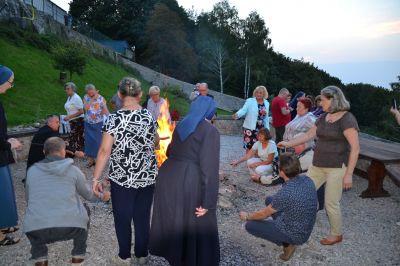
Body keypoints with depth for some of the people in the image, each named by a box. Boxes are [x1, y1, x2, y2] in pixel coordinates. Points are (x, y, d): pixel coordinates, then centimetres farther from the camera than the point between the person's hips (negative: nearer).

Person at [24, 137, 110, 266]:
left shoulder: (31, 170, 14)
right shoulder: (73, 170, 10)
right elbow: (88, 194, 24)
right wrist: (102, 196, 45)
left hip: (36, 230, 2)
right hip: (70, 227, -2)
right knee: (83, 213, 30)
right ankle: (78, 256, 30)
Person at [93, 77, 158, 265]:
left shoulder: (115, 118, -13)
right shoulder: (149, 116, -2)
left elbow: (105, 151, -16)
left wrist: (96, 178, -9)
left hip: (122, 178, -3)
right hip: (147, 177, 3)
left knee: (122, 218, 15)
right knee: (143, 217, 17)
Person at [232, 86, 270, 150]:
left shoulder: (266, 103, 10)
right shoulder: (250, 101, -4)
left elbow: (266, 118, 16)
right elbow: (243, 110, -17)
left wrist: (267, 129, 15)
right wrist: (237, 114, -37)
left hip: (261, 129, 4)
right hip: (250, 128, -4)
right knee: (249, 147, -2)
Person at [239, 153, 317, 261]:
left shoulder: (285, 193, -31)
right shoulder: (306, 179, -10)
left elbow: (263, 214, -14)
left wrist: (247, 216, 6)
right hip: (305, 228, 7)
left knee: (249, 225, 0)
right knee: (269, 200, 18)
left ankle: (286, 243, 3)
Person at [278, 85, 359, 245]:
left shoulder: (347, 119, -16)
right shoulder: (324, 117, 8)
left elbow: (355, 148, -18)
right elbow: (309, 135, 17)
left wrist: (348, 174, -19)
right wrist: (289, 144, 13)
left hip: (337, 167, -8)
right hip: (318, 165, 8)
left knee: (331, 203, 3)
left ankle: (337, 234, 27)